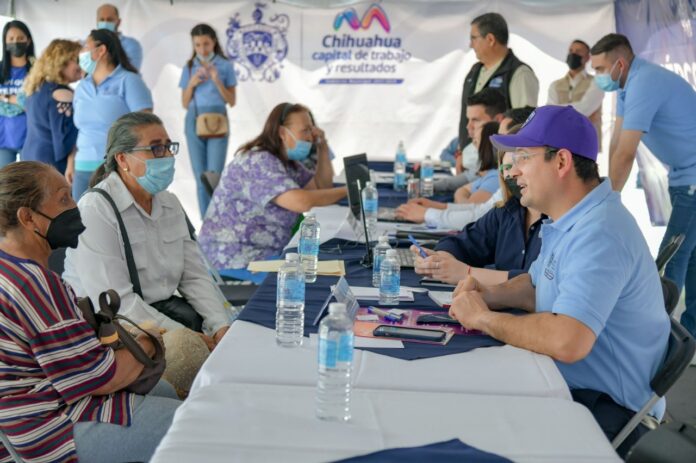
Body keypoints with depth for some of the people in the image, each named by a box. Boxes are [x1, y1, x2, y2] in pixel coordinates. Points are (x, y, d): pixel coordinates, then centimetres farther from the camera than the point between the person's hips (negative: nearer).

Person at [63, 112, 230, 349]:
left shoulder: (170, 204, 10)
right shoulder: (95, 211, -15)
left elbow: (195, 276, 6)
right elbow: (117, 302, -22)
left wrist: (221, 327, -11)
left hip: (161, 314, 7)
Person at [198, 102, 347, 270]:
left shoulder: (288, 162, 11)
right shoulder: (260, 163, -19)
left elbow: (322, 187, 15)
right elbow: (302, 202, -29)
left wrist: (323, 147, 4)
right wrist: (346, 190, -18)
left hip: (265, 255, 9)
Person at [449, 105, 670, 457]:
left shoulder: (598, 234, -27)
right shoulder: (569, 220, 8)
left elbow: (567, 342, -37)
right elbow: (537, 286, 21)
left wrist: (484, 318, -22)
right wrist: (488, 295, 0)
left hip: (605, 408, -9)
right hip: (567, 384, 9)